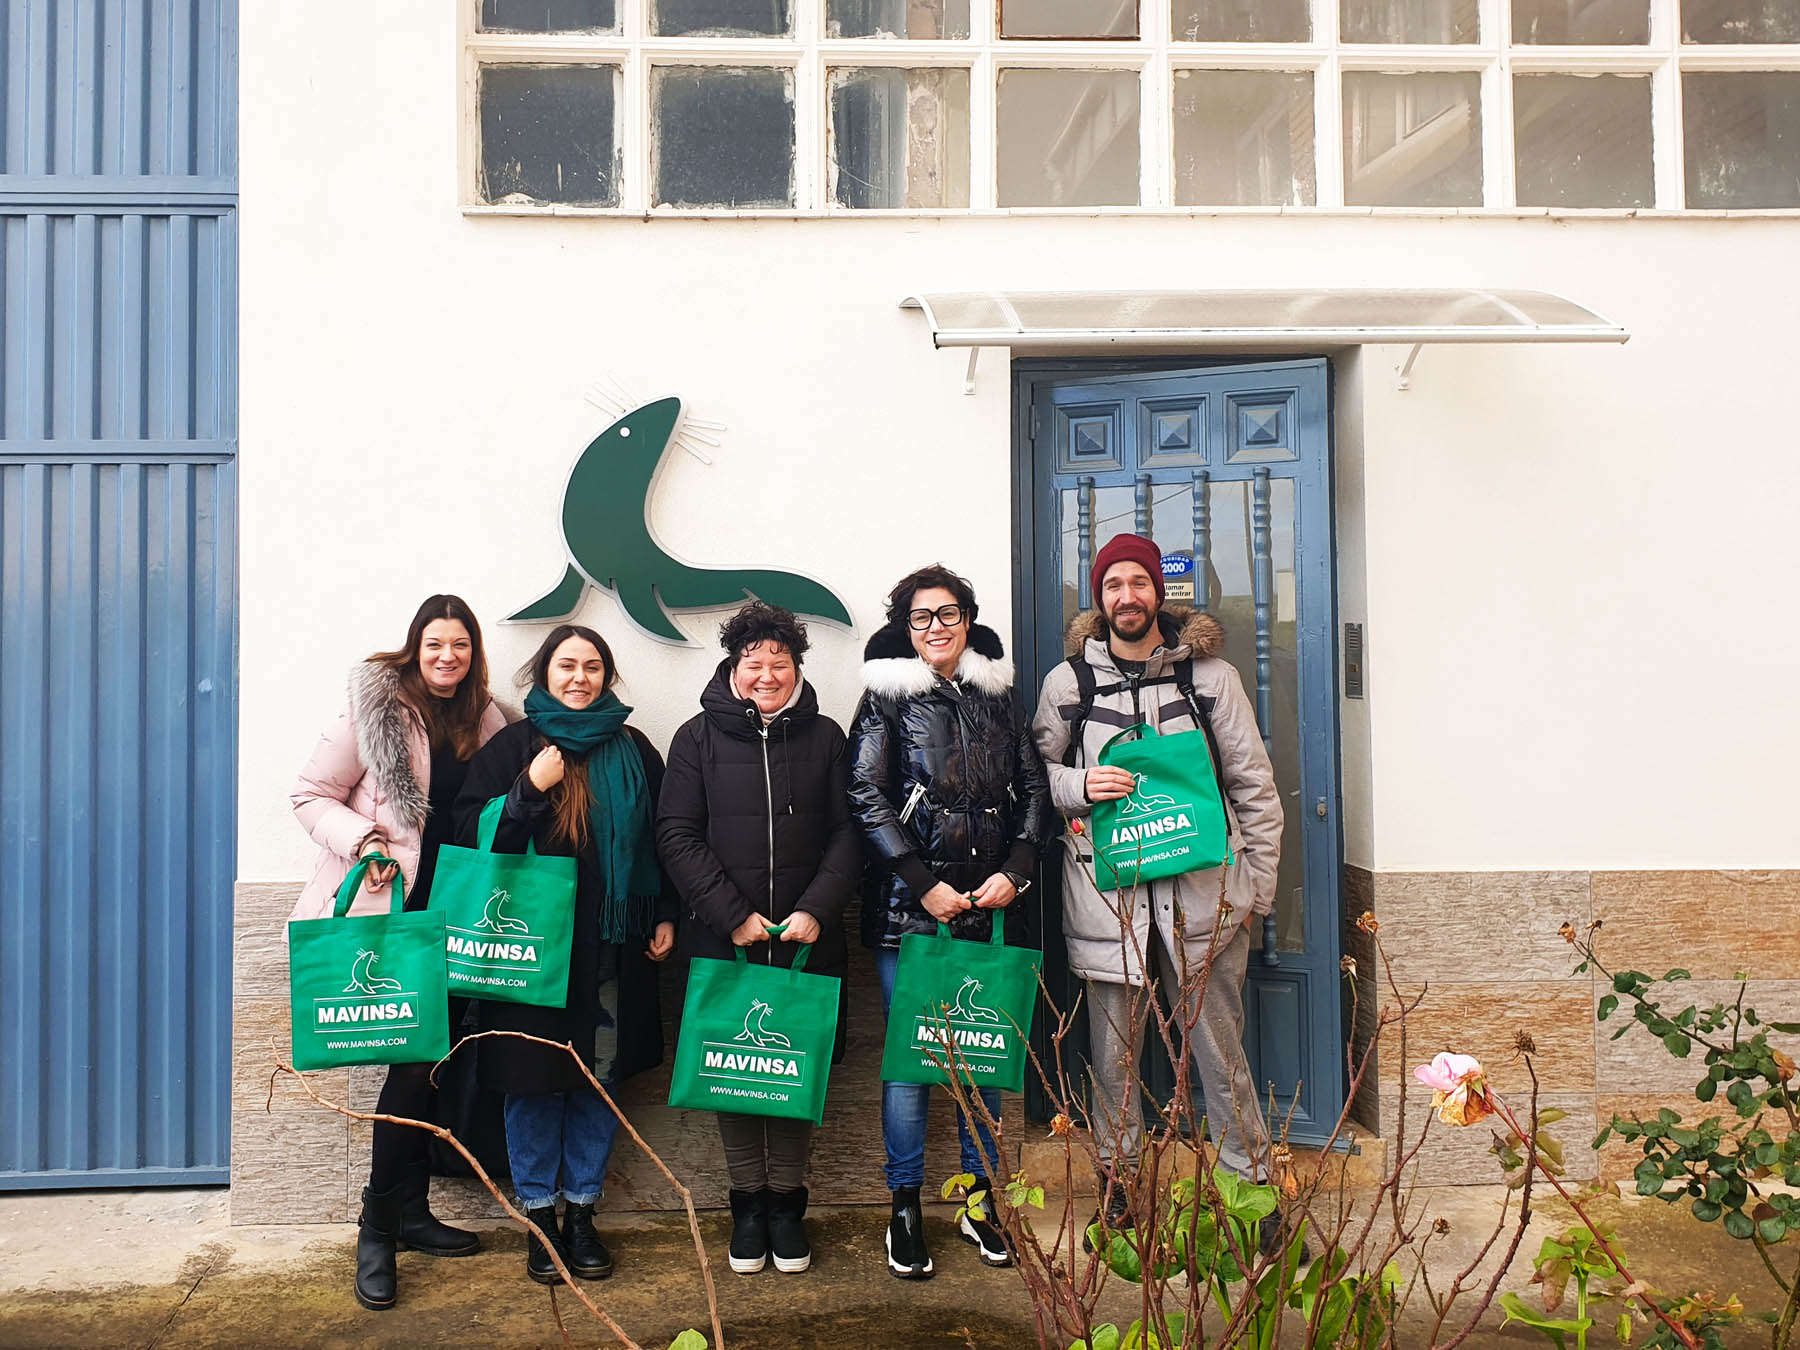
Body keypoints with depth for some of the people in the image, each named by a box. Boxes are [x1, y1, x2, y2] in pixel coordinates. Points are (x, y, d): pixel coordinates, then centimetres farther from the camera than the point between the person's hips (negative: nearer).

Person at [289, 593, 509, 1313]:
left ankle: (407, 1215, 25)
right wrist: (361, 841, -19)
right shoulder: (375, 708, -6)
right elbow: (311, 795, -4)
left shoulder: (485, 721, 8)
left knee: (430, 1060, 10)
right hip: (385, 909, -5)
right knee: (414, 1061, -6)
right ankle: (382, 1226, 10)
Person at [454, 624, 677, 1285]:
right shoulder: (512, 746, 2)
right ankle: (539, 1217, 21)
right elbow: (470, 829, -3)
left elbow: (662, 836, 12)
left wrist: (665, 915, 7)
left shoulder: (633, 749, 8)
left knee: (598, 1080, 9)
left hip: (611, 947, 2)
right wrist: (529, 790, -15)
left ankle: (581, 1212, 23)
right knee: (533, 1081, 5)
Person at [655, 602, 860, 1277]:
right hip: (723, 942, -1)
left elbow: (848, 833, 4)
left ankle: (787, 1202, 23)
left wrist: (817, 909, -10)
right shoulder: (700, 736, 2)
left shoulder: (825, 737, 7)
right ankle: (747, 1202, 23)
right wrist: (732, 914, -12)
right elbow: (677, 835, -3)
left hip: (809, 942, 1)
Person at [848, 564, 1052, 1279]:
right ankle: (905, 1208, 17)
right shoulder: (887, 697, 1)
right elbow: (867, 797, -6)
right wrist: (926, 885, -11)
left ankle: (979, 1198, 26)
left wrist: (1013, 872, -4)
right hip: (909, 906, -3)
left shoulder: (998, 696, 11)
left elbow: (1034, 789, 10)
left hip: (991, 905, 3)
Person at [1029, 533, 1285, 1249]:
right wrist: (1080, 784, -9)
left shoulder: (1212, 675, 5)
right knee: (1113, 1052, 8)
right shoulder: (1068, 680, 5)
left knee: (1220, 1044, 5)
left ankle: (1253, 1188, 21)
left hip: (1200, 892, 0)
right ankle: (1116, 1185, 25)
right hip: (1106, 894, 0)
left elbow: (1255, 787, 8)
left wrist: (1256, 885, 5)